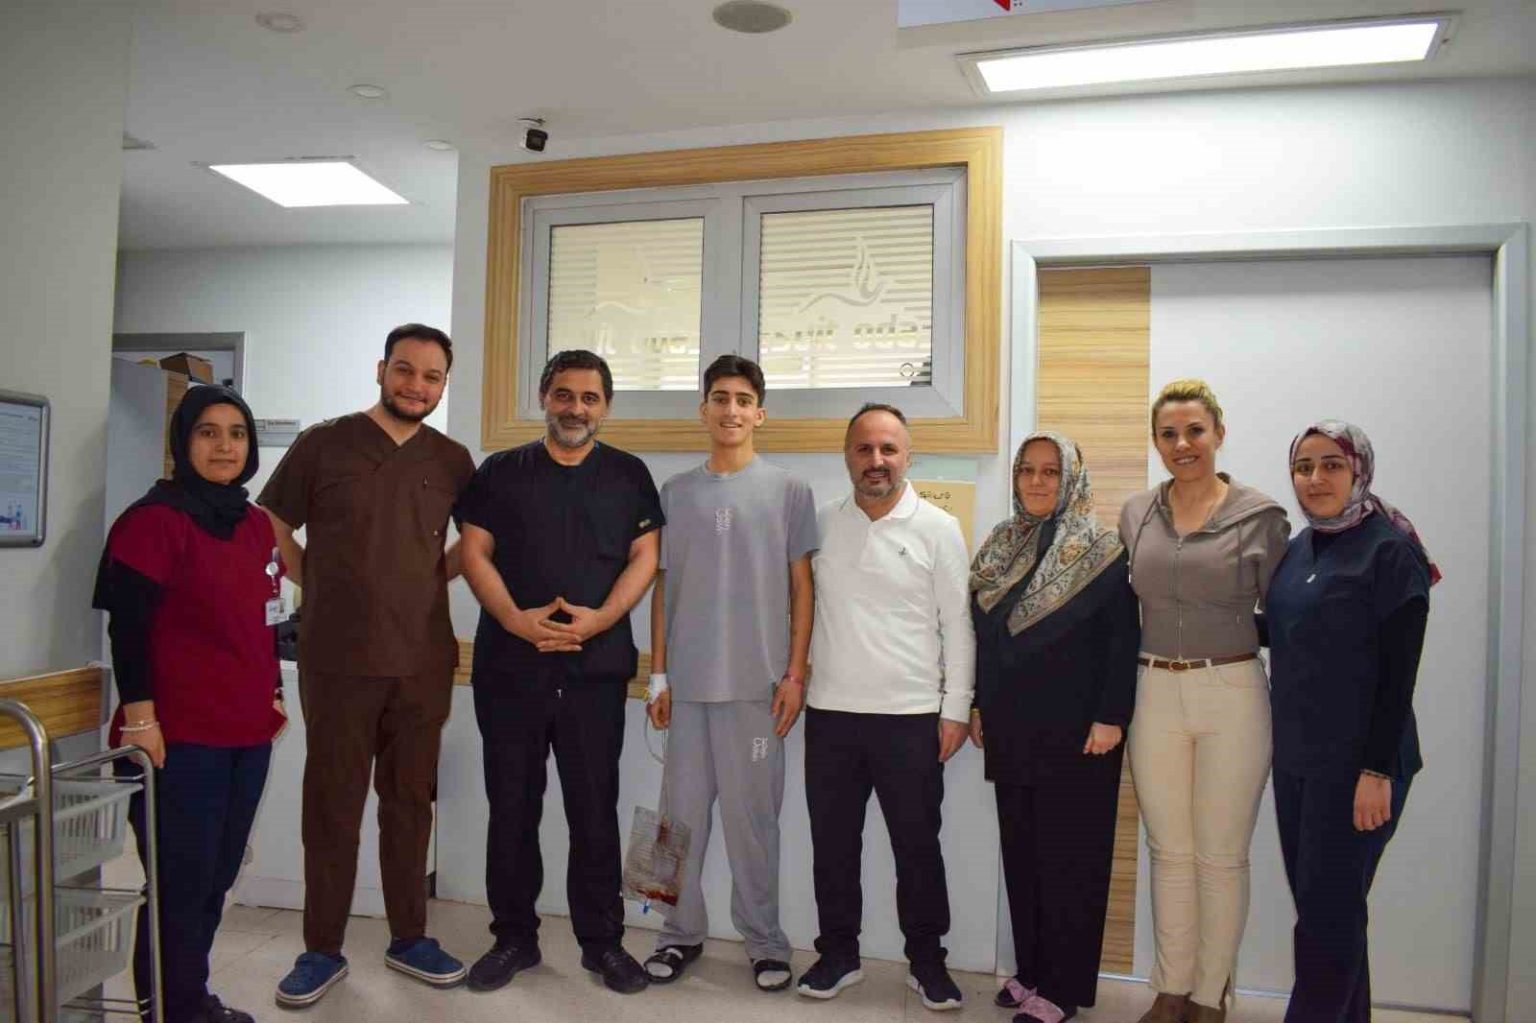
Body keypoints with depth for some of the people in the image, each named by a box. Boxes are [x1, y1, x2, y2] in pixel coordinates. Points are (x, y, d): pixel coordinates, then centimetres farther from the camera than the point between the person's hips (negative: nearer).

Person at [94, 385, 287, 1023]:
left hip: (248, 732, 7)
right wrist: (139, 716, -17)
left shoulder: (256, 524, 12)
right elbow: (127, 626, -13)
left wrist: (273, 693, 19)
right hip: (179, 736, -7)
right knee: (181, 883, 1)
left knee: (217, 876, 14)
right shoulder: (154, 519, -9)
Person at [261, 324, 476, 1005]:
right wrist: (319, 584, -1)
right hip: (337, 660, -2)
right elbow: (270, 525, 6)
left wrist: (435, 577, 5)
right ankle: (322, 949, 19)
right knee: (332, 803, 6)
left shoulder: (453, 461, 7)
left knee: (410, 801, 11)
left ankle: (409, 938, 25)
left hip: (424, 661, 2)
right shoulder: (325, 443, 0)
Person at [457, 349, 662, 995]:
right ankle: (513, 937, 22)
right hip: (509, 666, 1)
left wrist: (599, 618, -14)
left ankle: (603, 941, 17)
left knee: (595, 810, 5)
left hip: (596, 668, 0)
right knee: (511, 807, 8)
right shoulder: (500, 472, 8)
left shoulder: (628, 475, 8)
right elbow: (475, 554, 3)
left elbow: (644, 558, 2)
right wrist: (515, 619, -13)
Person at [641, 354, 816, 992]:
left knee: (752, 816, 4)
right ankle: (682, 932, 22)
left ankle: (763, 939, 18)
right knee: (682, 812, 8)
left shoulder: (788, 491, 2)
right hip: (688, 680, 2)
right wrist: (658, 675, 6)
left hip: (757, 682, -2)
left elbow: (802, 588, 3)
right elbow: (663, 588, 10)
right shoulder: (676, 492, 9)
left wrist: (795, 674, -3)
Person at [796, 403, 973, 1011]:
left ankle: (927, 961, 25)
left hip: (910, 717, -2)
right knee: (832, 843, 11)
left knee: (917, 845, 8)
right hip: (830, 712, 3)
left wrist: (956, 708, -5)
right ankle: (838, 954, 27)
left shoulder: (938, 529, -2)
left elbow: (958, 625, -2)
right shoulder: (820, 524, 5)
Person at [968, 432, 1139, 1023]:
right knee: (1020, 849, 11)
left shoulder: (1100, 552, -7)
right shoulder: (999, 548, 10)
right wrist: (977, 705, 12)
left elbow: (1123, 639, -10)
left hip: (1074, 729, -5)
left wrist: (1111, 717, -14)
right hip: (1011, 728, 6)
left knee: (1069, 854, 1)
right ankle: (1030, 969, 24)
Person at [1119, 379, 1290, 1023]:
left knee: (1221, 857, 6)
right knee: (1169, 853, 13)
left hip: (1232, 696, -3)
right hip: (1156, 696, 3)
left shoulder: (1261, 517, -5)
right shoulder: (1135, 515, 6)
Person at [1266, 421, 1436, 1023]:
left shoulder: (1389, 552, -11)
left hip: (1357, 763, -7)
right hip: (1296, 757, 7)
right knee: (1317, 904, 13)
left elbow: (1398, 673, -14)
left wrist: (1378, 770, -17)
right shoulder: (1297, 551, 10)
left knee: (1328, 912, -2)